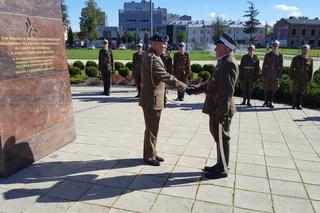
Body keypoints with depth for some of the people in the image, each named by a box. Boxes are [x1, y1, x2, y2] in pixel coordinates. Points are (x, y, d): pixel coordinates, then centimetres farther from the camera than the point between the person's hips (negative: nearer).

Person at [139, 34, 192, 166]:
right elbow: (166, 77, -25)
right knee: (151, 129, 2)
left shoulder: (154, 57, 14)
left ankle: (152, 153, 32)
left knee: (153, 128, 18)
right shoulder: (151, 58, -20)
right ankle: (149, 157, 16)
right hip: (151, 100, -10)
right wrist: (184, 87, -19)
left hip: (154, 99, 10)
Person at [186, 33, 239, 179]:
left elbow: (227, 91, -23)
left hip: (221, 109, -10)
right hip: (216, 108, 10)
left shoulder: (229, 64, -18)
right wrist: (196, 89, 10)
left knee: (222, 139, 2)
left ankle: (222, 169, 17)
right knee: (218, 137, 18)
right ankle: (220, 165, 33)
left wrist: (221, 112, -24)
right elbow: (212, 83, 20)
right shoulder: (223, 62, 15)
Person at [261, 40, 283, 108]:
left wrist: (279, 76, -5)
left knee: (273, 89, 3)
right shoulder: (267, 55, 5)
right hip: (267, 74, 0)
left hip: (275, 74, 0)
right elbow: (264, 65, 4)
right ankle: (266, 102, 16)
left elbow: (281, 67, 3)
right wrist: (263, 75, -2)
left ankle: (270, 102, 12)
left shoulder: (280, 55, 4)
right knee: (266, 89, 5)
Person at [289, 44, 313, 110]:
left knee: (301, 92, 6)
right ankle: (294, 105, 15)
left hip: (305, 79, 1)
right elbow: (291, 68, 2)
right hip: (296, 78, -1)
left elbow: (311, 70, 5)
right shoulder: (296, 58, 1)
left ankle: (299, 105, 15)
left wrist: (309, 79, 1)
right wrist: (291, 77, -3)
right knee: (295, 91, 5)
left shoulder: (310, 59, 3)